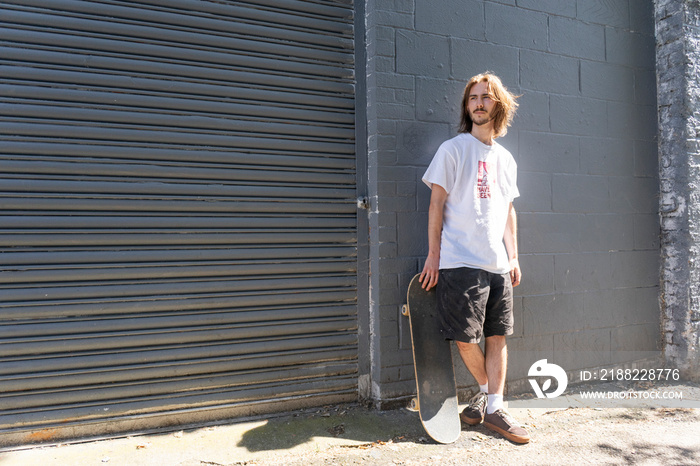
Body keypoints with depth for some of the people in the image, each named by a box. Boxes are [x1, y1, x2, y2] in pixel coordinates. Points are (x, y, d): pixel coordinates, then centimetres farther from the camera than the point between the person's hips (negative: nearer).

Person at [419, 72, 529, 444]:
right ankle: (486, 391, 25)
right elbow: (436, 204, -4)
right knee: (465, 338, -1)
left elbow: (508, 210, 19)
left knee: (498, 336, 6)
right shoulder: (452, 149, 0)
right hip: (461, 262, -5)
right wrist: (433, 256, -9)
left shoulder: (506, 158, 16)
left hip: (499, 264, 5)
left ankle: (493, 406, 18)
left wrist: (513, 257, 13)